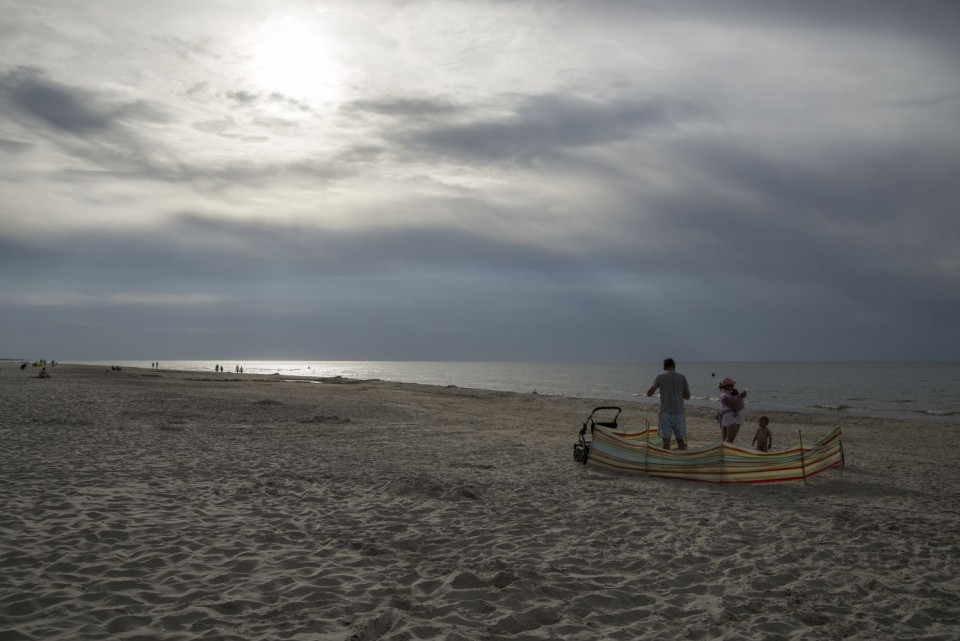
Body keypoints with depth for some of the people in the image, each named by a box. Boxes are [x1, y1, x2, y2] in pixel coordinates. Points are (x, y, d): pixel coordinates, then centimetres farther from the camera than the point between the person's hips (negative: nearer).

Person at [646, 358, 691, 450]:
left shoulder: (660, 377, -3)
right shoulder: (682, 377, 2)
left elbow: (649, 393, 0)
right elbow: (687, 396, 4)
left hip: (665, 413, -2)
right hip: (679, 413, 2)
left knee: (666, 441, 0)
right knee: (680, 440, 11)